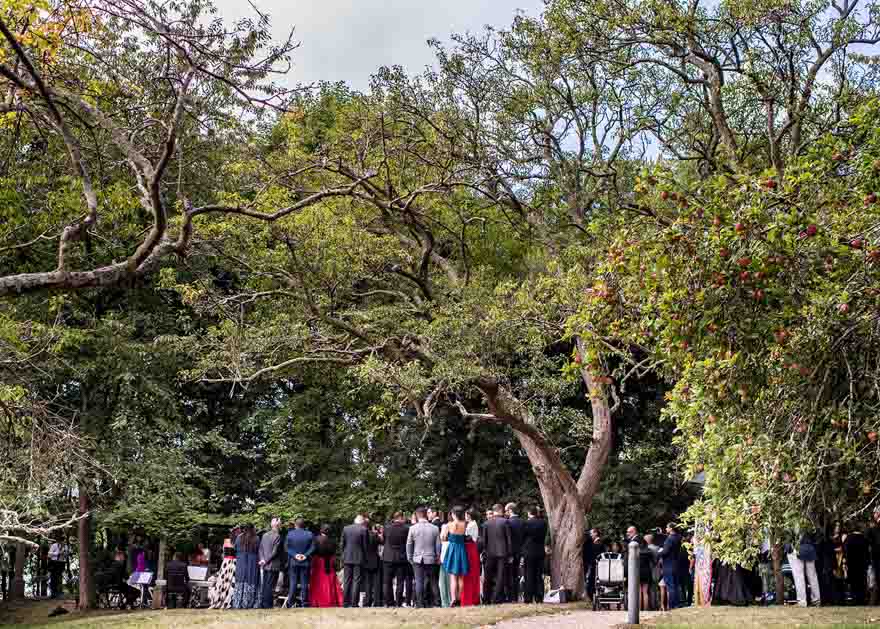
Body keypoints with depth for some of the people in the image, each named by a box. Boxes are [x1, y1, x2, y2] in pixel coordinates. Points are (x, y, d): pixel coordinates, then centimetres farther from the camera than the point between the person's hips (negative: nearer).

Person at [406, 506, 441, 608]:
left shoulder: (413, 528, -5)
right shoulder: (435, 528, -2)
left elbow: (409, 545, 1)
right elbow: (438, 545, 2)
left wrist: (409, 558, 12)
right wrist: (437, 557, 14)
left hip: (417, 559, -1)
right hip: (431, 559, 1)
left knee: (419, 581, 1)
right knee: (433, 581, 9)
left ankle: (420, 603, -1)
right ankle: (437, 600, 7)